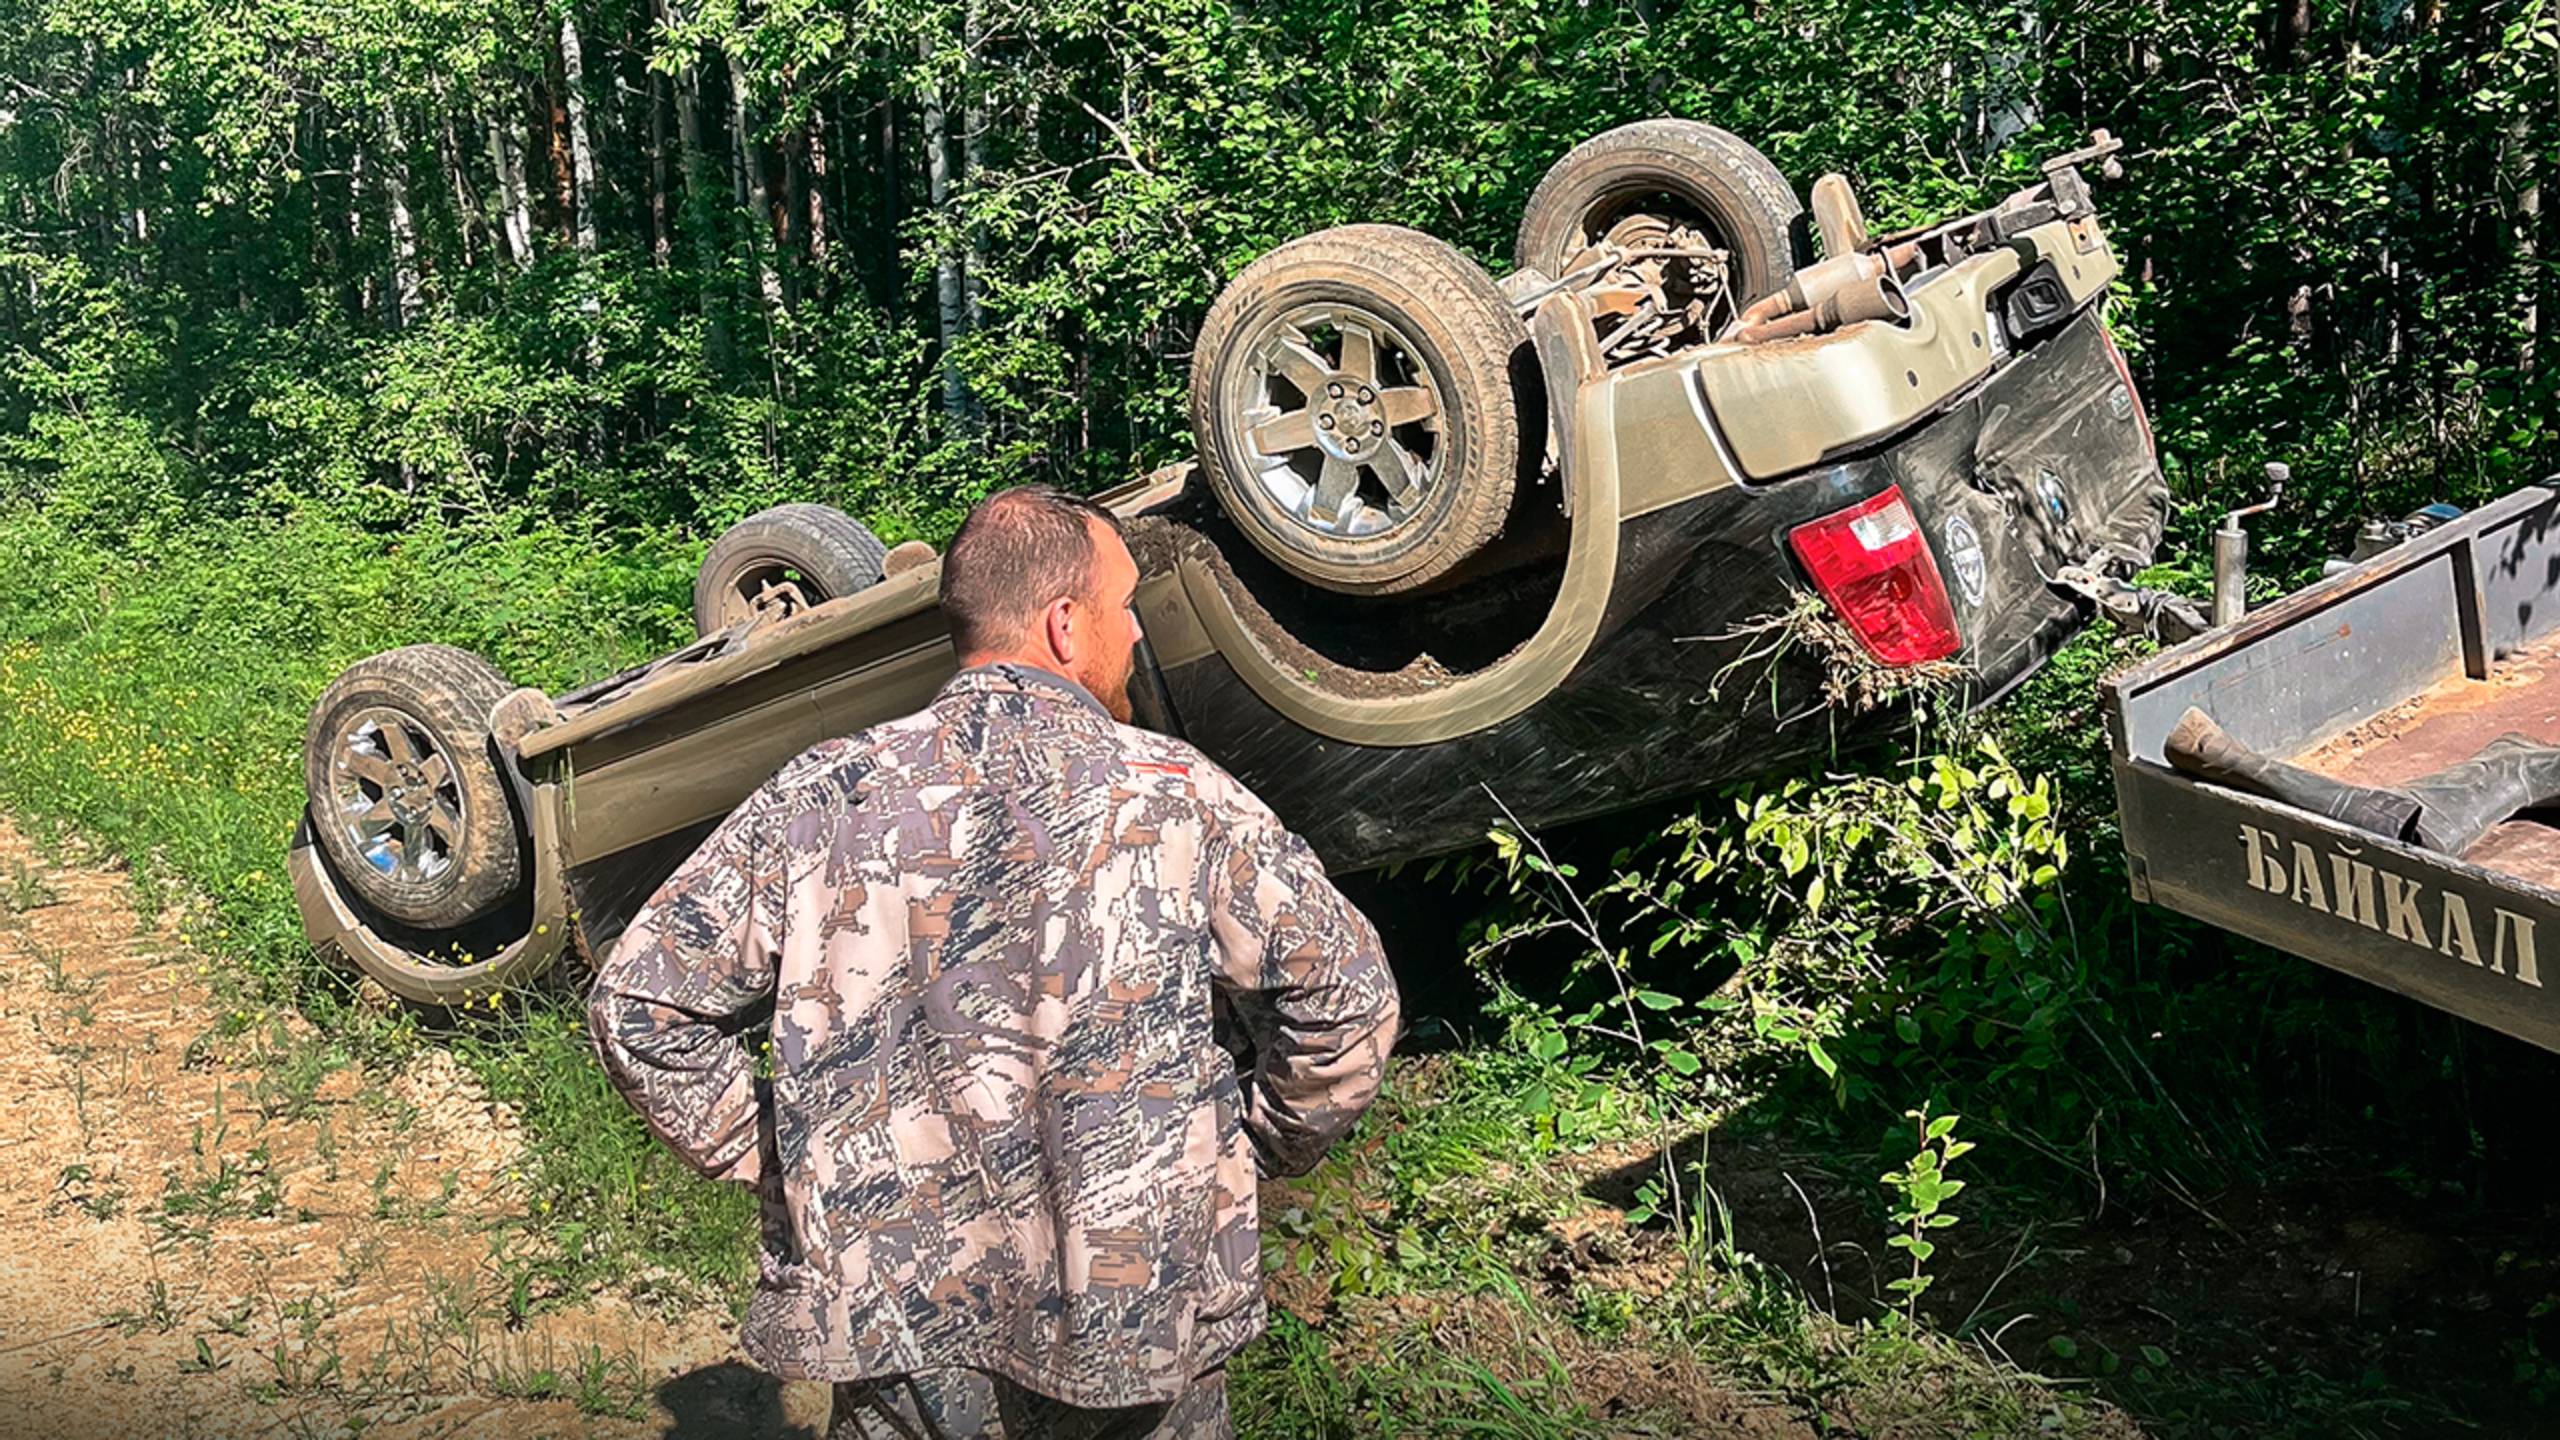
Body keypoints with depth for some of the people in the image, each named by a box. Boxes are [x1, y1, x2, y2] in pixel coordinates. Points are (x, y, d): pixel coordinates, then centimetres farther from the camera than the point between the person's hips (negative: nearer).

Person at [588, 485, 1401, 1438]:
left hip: (891, 1336, 2)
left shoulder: (822, 799, -3)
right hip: (1135, 1333, -2)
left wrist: (774, 1163, 7)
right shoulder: (1176, 798, -9)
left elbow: (639, 1004, -2)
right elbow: (1347, 1000, -9)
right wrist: (1258, 1157, 6)